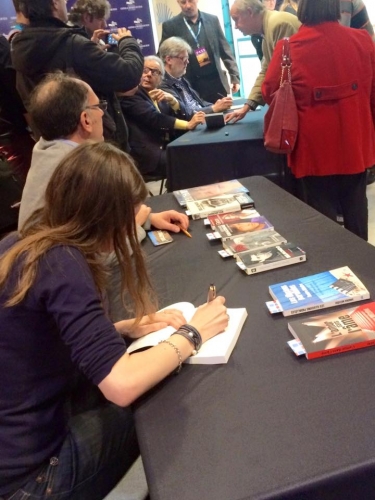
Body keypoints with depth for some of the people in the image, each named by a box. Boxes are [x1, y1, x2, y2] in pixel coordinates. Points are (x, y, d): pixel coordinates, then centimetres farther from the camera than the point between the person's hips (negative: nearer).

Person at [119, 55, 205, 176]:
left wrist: (171, 99, -7)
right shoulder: (131, 94, 1)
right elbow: (153, 117, -15)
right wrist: (188, 124, -21)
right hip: (147, 155, -6)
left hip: (167, 148, 7)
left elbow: (181, 116, 12)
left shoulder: (160, 96, 22)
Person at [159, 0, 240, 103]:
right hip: (190, 86, -2)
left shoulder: (212, 20, 9)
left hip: (217, 82, 2)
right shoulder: (170, 25, 1)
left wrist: (234, 76, 5)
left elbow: (224, 50, 11)